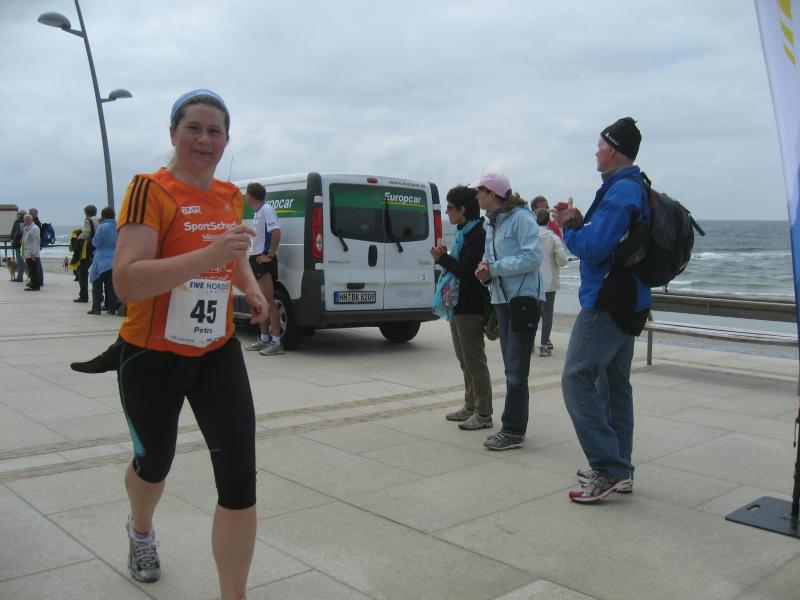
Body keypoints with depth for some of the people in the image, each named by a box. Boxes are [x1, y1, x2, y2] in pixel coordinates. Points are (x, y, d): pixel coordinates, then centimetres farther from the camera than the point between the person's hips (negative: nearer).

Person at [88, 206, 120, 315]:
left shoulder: (102, 227, -12)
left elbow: (95, 243, -9)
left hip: (102, 260, -4)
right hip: (115, 260, 4)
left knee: (97, 285, 5)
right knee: (111, 285, 8)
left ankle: (96, 308, 2)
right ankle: (112, 308, 7)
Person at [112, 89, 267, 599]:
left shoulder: (232, 197, 3)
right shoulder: (150, 190, -15)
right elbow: (125, 281, -27)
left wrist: (252, 289, 4)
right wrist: (208, 255, -37)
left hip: (217, 354, 4)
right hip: (152, 356, -3)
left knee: (240, 479, -7)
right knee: (154, 462, 20)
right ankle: (141, 531, 56)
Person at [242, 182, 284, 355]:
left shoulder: (266, 210, -13)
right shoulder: (257, 212, 16)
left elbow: (276, 232, -25)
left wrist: (270, 255, -23)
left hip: (264, 261, -10)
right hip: (256, 260, 10)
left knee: (268, 302, -12)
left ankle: (276, 342, -11)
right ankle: (264, 339, 21)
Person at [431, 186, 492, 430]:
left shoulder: (478, 235, -16)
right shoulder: (463, 233, 15)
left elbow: (466, 270, -21)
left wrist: (442, 258, -9)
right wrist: (444, 257, 4)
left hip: (471, 308, -10)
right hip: (459, 305, 10)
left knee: (474, 360, -4)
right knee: (465, 360, 16)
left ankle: (483, 414, 3)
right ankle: (470, 407, 26)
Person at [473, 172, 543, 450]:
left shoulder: (520, 218, -11)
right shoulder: (492, 223, 15)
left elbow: (533, 256, -20)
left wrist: (494, 268, -18)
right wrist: (484, 269, -3)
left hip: (524, 299, -9)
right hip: (503, 299, 9)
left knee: (516, 369, -8)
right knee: (511, 367, 14)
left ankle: (513, 431, -3)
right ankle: (515, 425, 24)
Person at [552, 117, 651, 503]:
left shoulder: (621, 191, -17)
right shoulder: (637, 188, 16)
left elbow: (593, 248, -23)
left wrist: (569, 226, -6)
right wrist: (579, 222, 6)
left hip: (607, 304, -11)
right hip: (627, 303, 11)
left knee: (577, 378, -9)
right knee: (613, 384, 14)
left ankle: (608, 468, -8)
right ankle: (618, 470, 21)